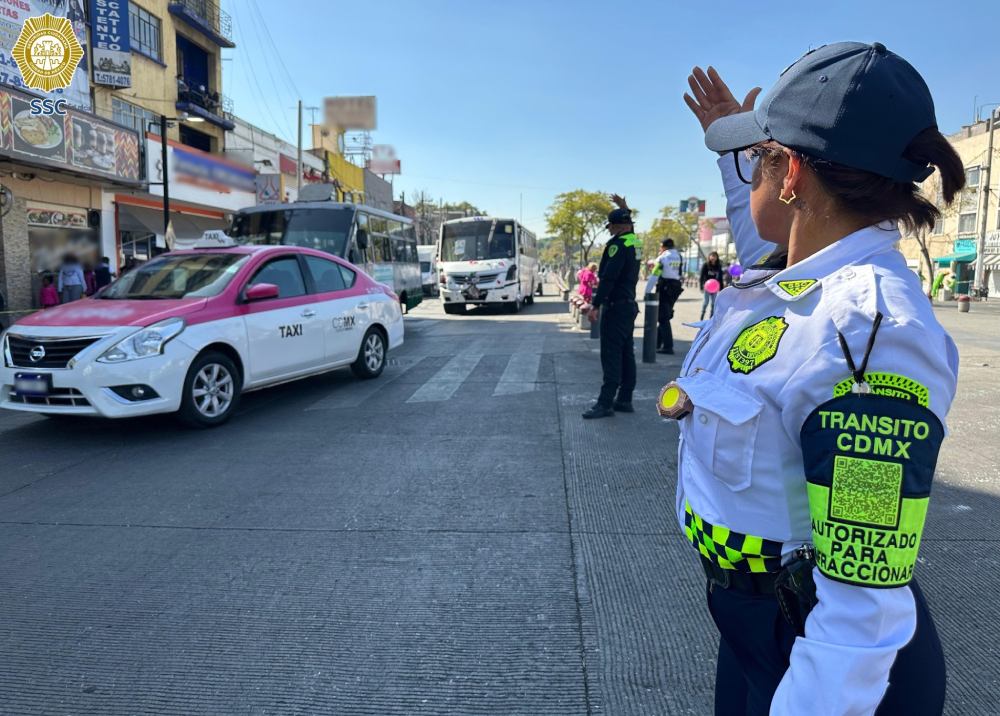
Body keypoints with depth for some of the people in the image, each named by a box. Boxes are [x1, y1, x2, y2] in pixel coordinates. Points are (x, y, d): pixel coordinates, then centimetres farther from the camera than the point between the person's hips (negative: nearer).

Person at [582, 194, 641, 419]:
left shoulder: (618, 244, -15)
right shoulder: (635, 242, 11)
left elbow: (608, 277, -23)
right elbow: (629, 227, 37)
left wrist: (596, 304, -23)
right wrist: (624, 208, 47)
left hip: (616, 306, -10)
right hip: (629, 305, 10)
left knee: (611, 355, -10)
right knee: (626, 353, 10)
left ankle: (606, 403, -10)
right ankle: (624, 400, 15)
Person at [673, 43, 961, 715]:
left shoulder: (872, 330, -32)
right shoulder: (795, 271, -4)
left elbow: (865, 605, -31)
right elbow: (759, 234, 24)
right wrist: (729, 140, 27)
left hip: (814, 656, -8)